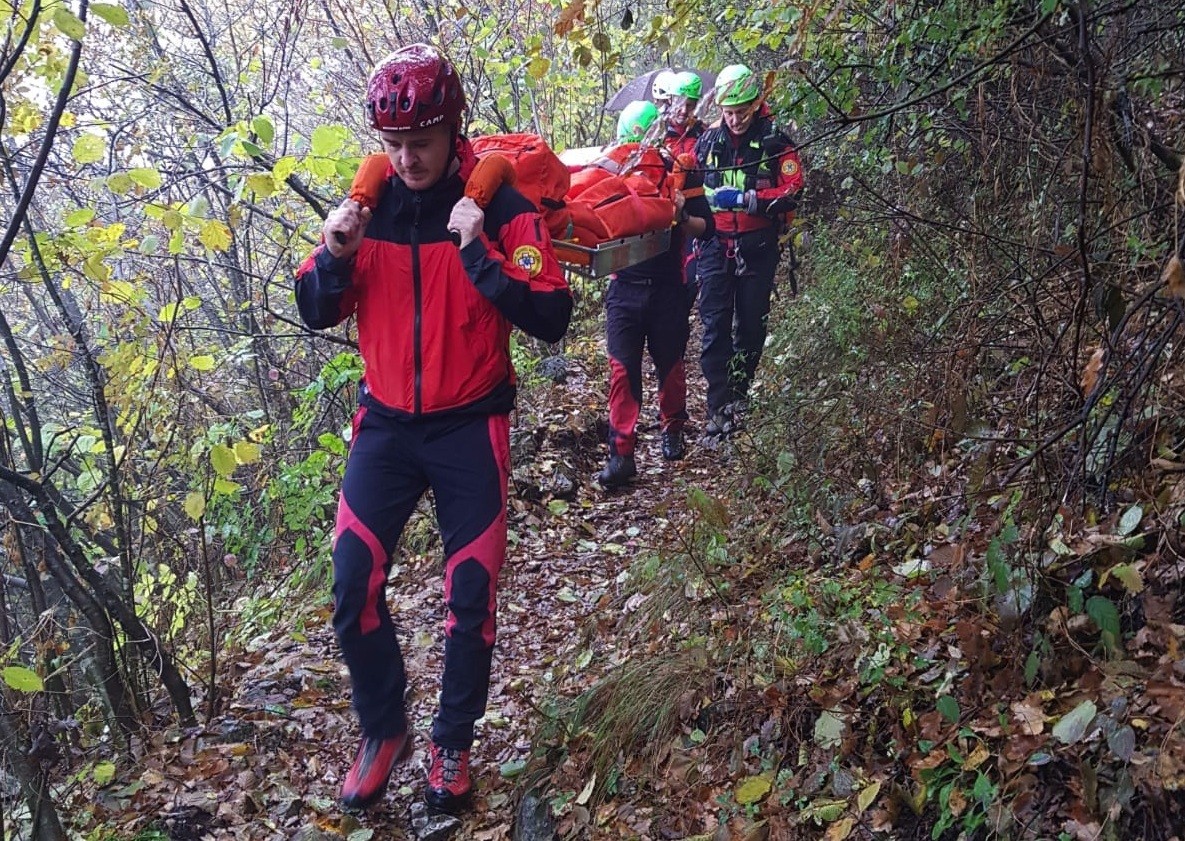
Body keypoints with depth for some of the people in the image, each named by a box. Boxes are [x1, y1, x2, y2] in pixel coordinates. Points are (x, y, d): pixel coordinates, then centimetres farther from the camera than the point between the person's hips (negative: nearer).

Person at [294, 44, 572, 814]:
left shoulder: (500, 205, -11)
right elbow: (316, 313, 3)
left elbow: (551, 319, -18)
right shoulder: (369, 203, -1)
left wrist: (479, 254, -28)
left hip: (470, 426, -2)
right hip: (387, 424, 3)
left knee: (471, 599, 4)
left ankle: (453, 744, 26)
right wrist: (335, 255, -17)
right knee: (353, 591, -1)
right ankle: (384, 731, 22)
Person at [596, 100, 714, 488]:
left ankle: (672, 429, 35)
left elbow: (706, 226, -2)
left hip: (667, 289, -1)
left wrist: (682, 217, -22)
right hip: (624, 288, 1)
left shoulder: (679, 173, -1)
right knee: (622, 369, -4)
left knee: (670, 364, 12)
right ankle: (621, 452, -2)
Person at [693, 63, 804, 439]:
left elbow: (792, 191, -11)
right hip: (715, 246, 2)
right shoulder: (708, 140, 7)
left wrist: (745, 199, -19)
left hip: (756, 248, -1)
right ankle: (718, 407, -4)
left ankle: (738, 394, 25)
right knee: (715, 326, -5)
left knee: (751, 324, 8)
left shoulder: (775, 142, -3)